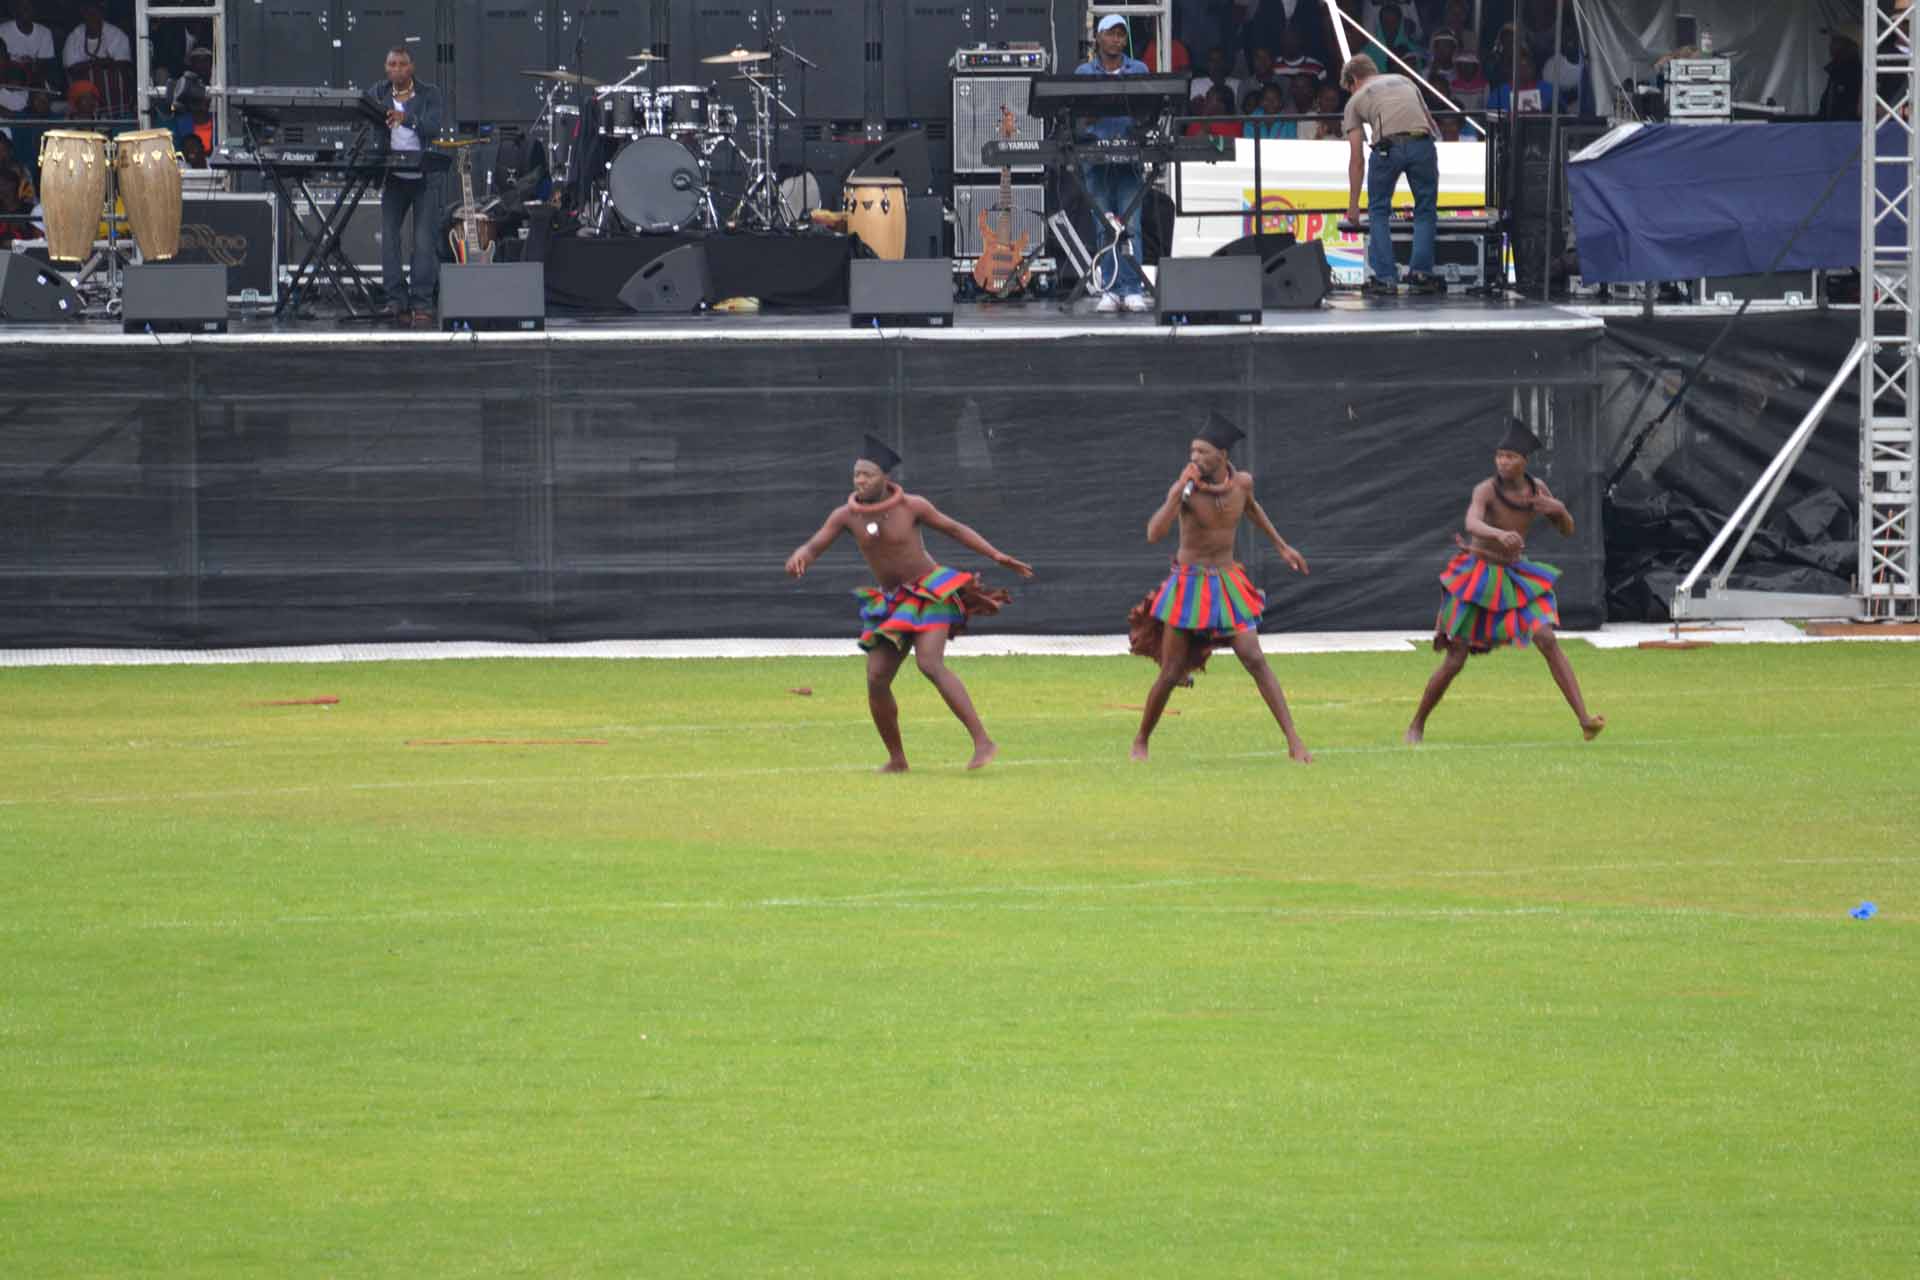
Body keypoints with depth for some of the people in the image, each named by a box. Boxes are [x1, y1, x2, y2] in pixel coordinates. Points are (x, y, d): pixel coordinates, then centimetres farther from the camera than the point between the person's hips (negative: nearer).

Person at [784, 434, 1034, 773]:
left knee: (930, 665, -27)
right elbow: (812, 548, -8)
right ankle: (897, 759, 13)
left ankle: (982, 742, -29)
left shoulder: (911, 505, -13)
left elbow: (955, 529, -2)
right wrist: (798, 559, -34)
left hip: (930, 595, -5)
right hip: (893, 605, 5)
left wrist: (998, 557, -6)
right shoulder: (845, 515, -4)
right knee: (876, 680, -6)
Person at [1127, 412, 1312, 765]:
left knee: (1255, 659, -10)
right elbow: (1154, 534, -28)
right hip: (1188, 585, -2)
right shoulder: (1185, 488, -15)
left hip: (1228, 582, 2)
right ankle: (1141, 742, 22)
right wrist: (1181, 489, -32)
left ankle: (1294, 741, -10)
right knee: (1170, 674, 1)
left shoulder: (1241, 482, -3)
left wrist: (1281, 546, 28)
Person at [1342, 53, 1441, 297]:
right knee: (1425, 211, 18)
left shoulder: (1356, 100, 20)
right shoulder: (1404, 81, 31)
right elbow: (1431, 123, 36)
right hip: (1422, 143, 2)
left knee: (1379, 211, 16)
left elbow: (1357, 159, 18)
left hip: (1388, 146, -2)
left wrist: (1353, 205, 23)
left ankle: (1385, 278, 10)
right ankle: (1420, 274, 10)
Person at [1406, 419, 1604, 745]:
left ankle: (1585, 721, -20)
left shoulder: (1536, 489, -2)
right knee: (1454, 661, -2)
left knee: (1547, 640, -15)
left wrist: (1560, 509, -16)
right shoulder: (1486, 490, -18)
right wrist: (1500, 534, -59)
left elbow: (1567, 531, 7)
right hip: (1478, 576, -4)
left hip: (1515, 576, 4)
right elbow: (1472, 524, -38)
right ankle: (1417, 726, 19)